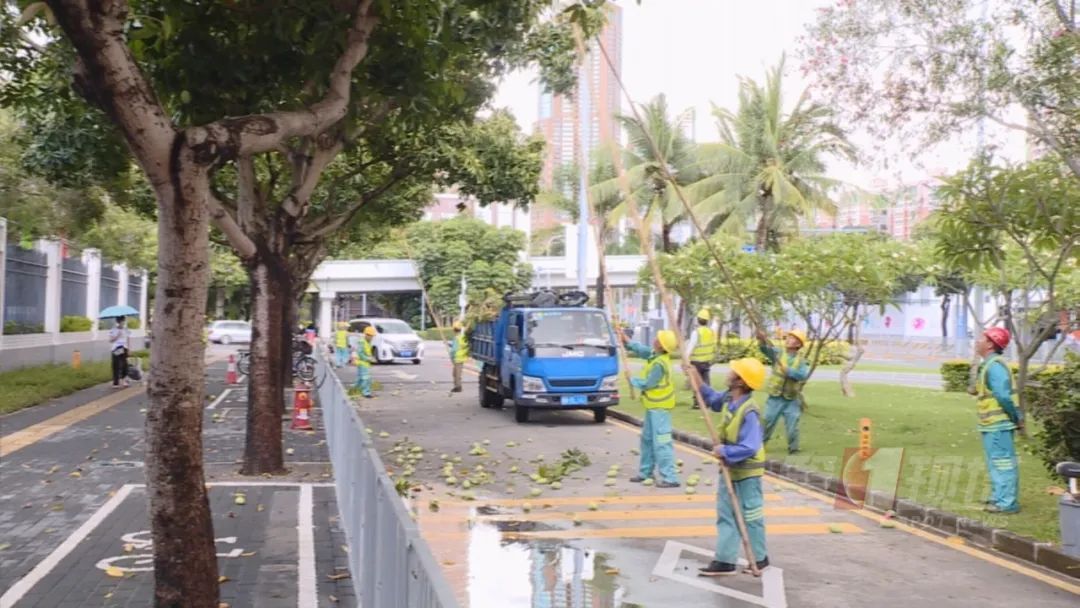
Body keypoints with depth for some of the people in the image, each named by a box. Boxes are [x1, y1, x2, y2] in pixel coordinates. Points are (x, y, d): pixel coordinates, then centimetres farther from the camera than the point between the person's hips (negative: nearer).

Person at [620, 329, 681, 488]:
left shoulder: (659, 364, -24)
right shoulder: (655, 355, 3)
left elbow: (647, 384, -19)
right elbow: (642, 350, 19)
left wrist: (632, 380, -4)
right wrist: (627, 342, 9)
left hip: (659, 407, -11)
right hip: (654, 405, 11)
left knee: (661, 442, -12)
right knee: (647, 439, 20)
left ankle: (670, 478, -13)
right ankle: (645, 472, 31)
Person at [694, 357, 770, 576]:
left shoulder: (749, 412, -29)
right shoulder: (728, 399, -3)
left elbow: (750, 447, -32)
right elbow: (713, 399, 20)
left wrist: (725, 451, -26)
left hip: (746, 472, -9)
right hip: (730, 470, 9)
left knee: (750, 516, 7)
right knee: (725, 514, 9)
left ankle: (760, 559, 24)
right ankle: (724, 560, 14)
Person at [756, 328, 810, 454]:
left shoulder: (802, 361, 0)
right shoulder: (778, 354, 0)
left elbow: (803, 375, -18)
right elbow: (766, 349, -20)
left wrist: (787, 370, -28)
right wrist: (762, 340, -40)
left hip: (792, 400, 0)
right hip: (775, 398, 0)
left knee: (792, 428, 4)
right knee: (766, 423, 7)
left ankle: (793, 450, 18)